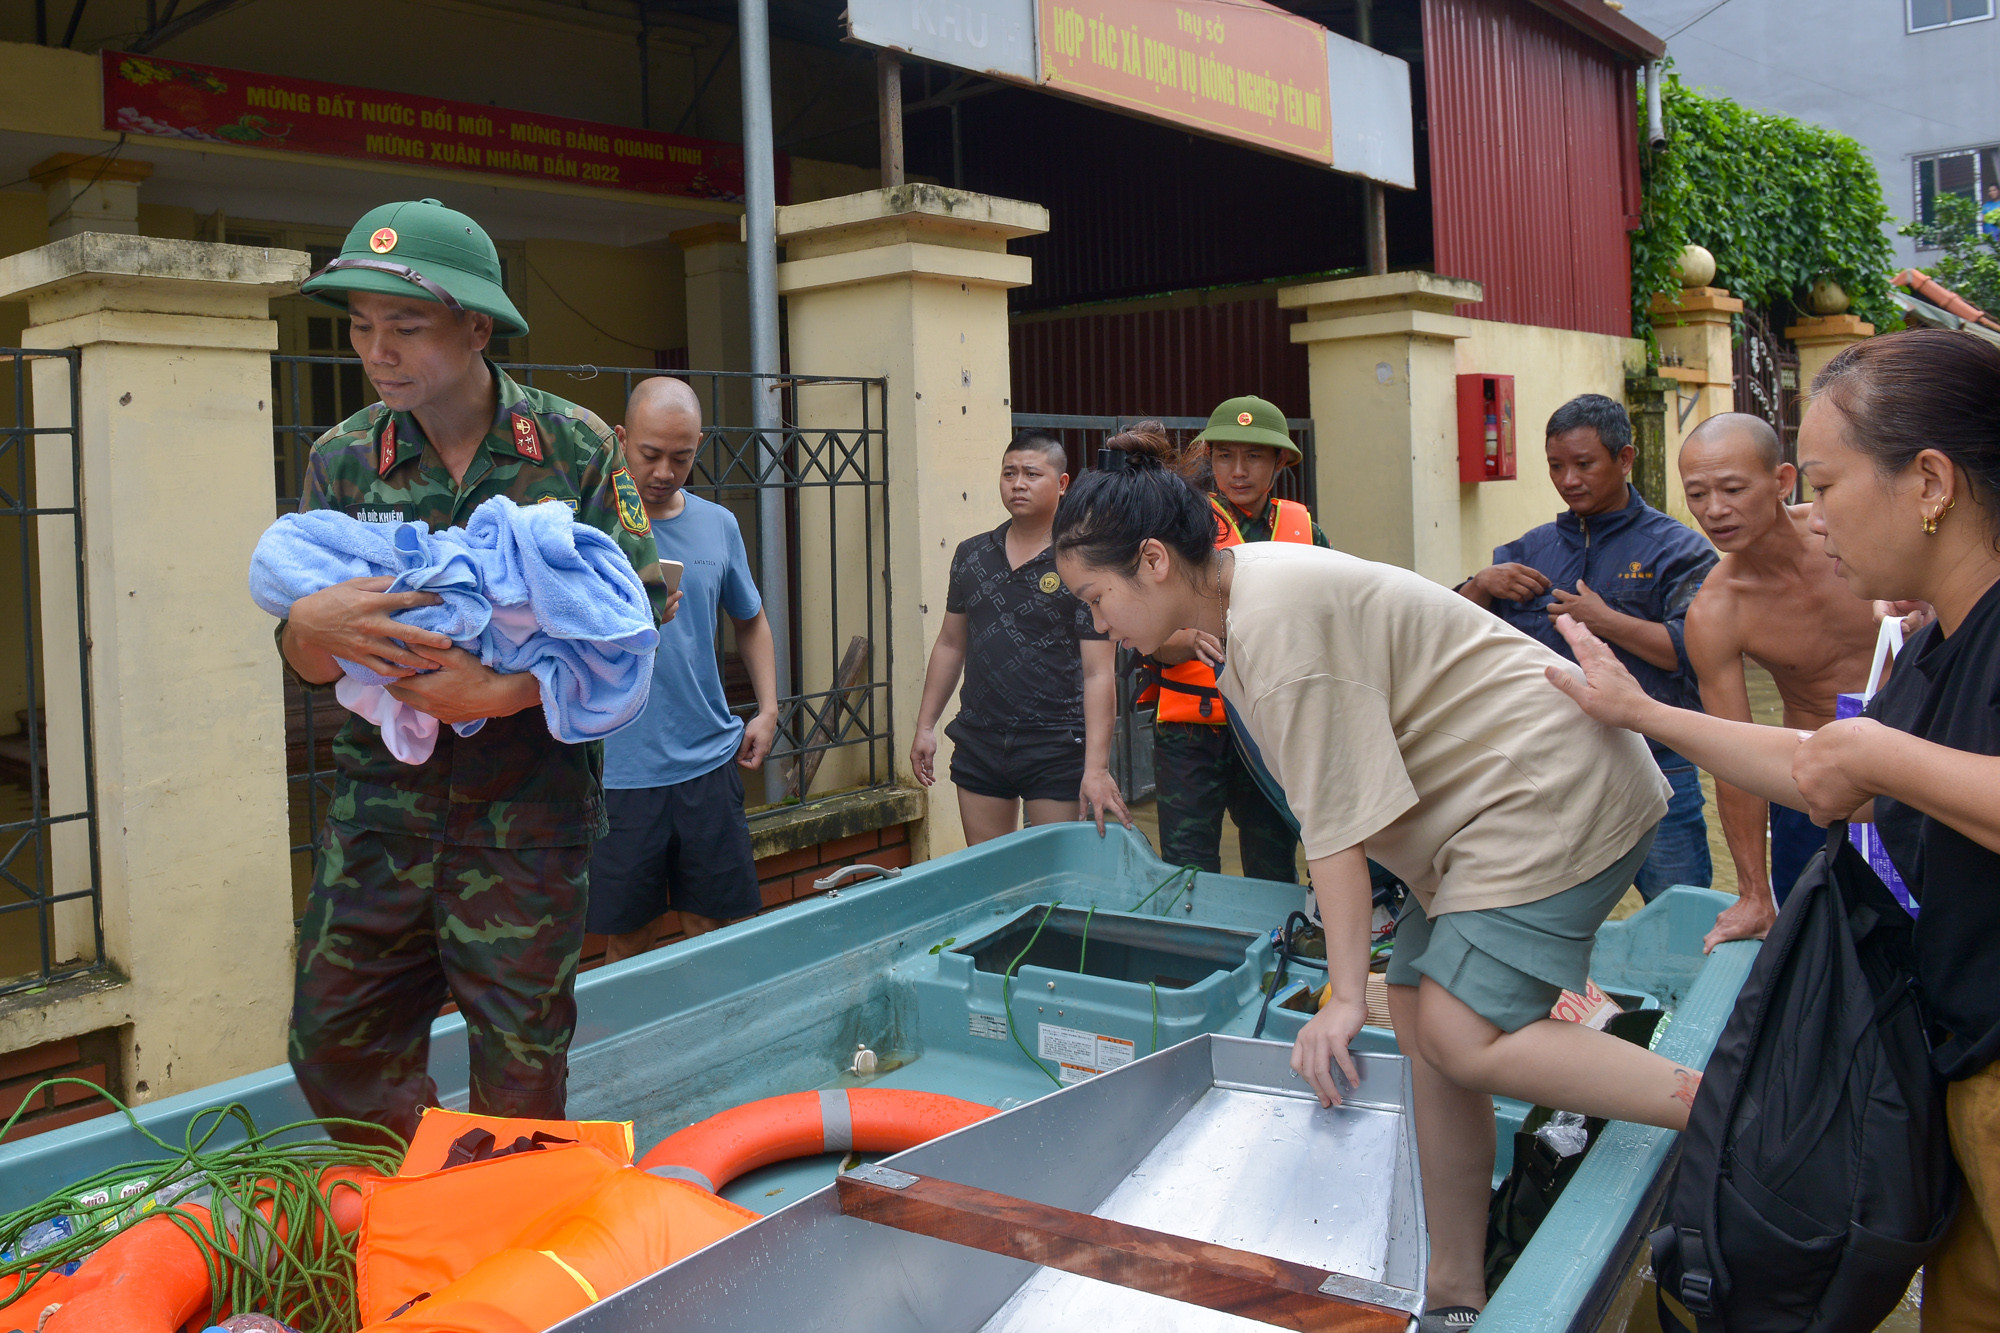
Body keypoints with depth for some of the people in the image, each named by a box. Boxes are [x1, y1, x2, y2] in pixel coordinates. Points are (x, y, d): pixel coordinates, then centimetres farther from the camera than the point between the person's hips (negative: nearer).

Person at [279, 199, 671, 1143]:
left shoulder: (575, 446, -5)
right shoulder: (343, 459, 3)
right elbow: (308, 663, 4)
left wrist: (503, 692, -20)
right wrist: (312, 623, -21)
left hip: (530, 811, -3)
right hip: (381, 801, 3)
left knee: (520, 1074, 6)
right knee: (338, 1049, 8)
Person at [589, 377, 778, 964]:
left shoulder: (718, 525, 9)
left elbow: (750, 620, 22)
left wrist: (768, 710, 11)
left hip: (709, 762, 3)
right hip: (618, 774, -3)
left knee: (715, 929, 9)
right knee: (627, 942, 6)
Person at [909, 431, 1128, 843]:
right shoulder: (971, 556, 7)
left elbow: (1098, 674, -13)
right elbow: (950, 644, 16)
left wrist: (1096, 767, -21)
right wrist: (925, 726, 12)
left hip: (1055, 747, -4)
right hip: (978, 743, 4)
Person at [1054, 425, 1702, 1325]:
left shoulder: (1279, 613, -22)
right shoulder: (1237, 613, 9)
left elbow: (1337, 819, -22)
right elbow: (1329, 807, 12)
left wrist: (1346, 994, -15)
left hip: (1549, 792, -10)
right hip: (1491, 806, 10)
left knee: (1462, 1038, -16)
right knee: (1424, 1020, 7)